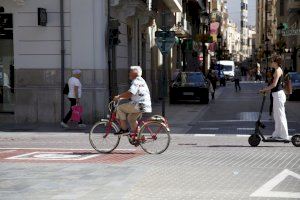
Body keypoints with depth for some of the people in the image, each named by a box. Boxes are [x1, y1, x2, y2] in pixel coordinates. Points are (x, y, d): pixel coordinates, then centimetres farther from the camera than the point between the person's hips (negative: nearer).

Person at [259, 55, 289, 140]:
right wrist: (267, 89, 16)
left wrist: (265, 89, -12)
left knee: (280, 115, -5)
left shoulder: (278, 70, -14)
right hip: (277, 95, 10)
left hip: (278, 95, -10)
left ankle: (284, 136, -1)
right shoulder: (278, 70, 16)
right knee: (277, 116, 15)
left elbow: (274, 84, -20)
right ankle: (277, 134, 22)